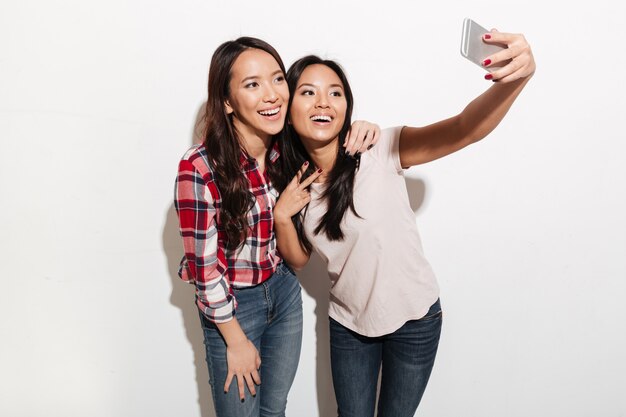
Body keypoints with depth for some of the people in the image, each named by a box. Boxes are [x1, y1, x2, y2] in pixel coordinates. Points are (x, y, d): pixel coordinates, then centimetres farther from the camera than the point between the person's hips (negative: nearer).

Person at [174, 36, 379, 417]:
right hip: (232, 305, -4)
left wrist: (361, 130, -15)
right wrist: (237, 341, -10)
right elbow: (203, 267, -19)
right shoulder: (200, 168, -26)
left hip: (285, 291, 5)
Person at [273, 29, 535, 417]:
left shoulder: (380, 151, -21)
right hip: (348, 323, 3)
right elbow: (299, 258, 3)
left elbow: (464, 130, -35)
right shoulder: (295, 181, -7)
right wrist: (282, 215, -16)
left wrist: (515, 78, -54)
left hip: (414, 319, -3)